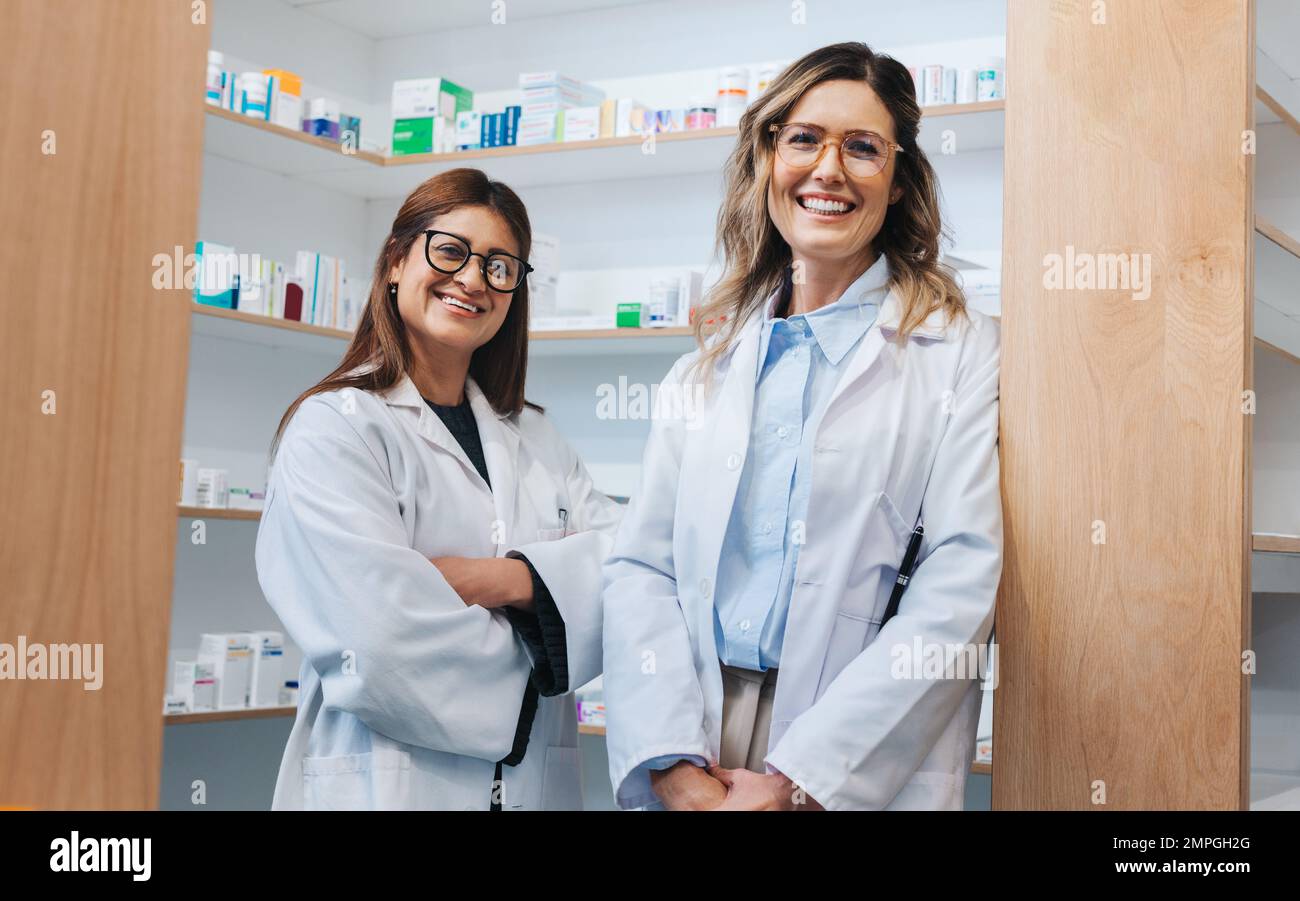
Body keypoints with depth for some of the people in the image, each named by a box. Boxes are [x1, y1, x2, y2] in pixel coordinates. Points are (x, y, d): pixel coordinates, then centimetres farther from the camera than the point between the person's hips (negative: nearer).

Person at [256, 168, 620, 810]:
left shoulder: (533, 438, 11)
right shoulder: (334, 427, -10)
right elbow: (382, 644, -22)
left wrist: (510, 580, -19)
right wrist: (534, 660, -8)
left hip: (536, 782, 6)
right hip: (383, 781, -6)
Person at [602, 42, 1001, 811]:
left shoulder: (963, 353, -2)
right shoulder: (707, 368, 10)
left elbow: (960, 585, -11)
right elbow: (641, 566, 3)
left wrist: (799, 782, -16)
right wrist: (676, 764, -12)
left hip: (865, 773, -3)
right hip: (695, 752, 3)